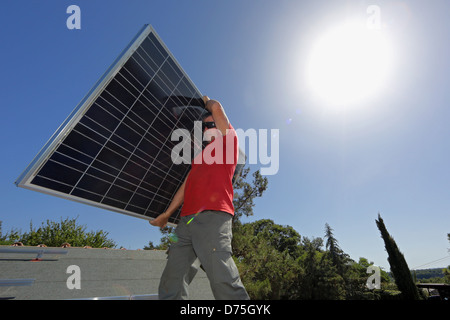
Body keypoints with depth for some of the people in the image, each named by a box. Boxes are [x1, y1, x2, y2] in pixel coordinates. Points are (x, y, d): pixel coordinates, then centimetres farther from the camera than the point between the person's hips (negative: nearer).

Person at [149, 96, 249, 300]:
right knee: (170, 286, 3)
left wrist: (207, 101, 30)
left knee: (223, 281, -16)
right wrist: (167, 214, 27)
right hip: (186, 220, 8)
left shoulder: (228, 142, 13)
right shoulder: (200, 156, 33)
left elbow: (217, 108, 7)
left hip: (212, 217, -7)